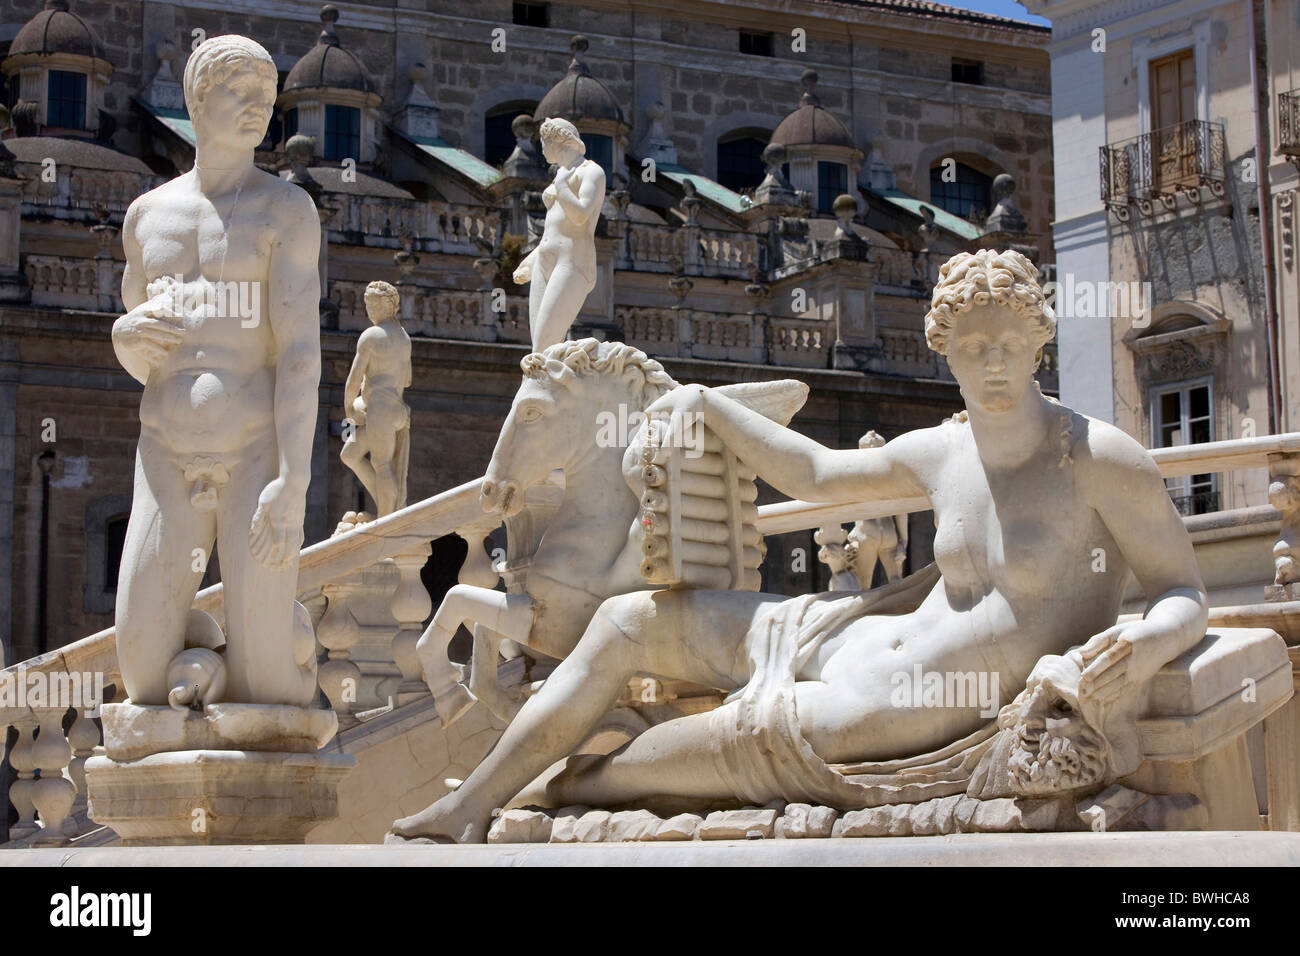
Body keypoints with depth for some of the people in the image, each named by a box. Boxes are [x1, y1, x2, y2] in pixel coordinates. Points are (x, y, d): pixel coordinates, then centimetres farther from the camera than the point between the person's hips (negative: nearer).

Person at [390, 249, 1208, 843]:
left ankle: (585, 784, 8)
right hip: (864, 643, 8)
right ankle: (470, 807, 8)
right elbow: (815, 474, 23)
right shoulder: (942, 452, 8)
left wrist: (1150, 640, -33)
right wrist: (706, 405, 24)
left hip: (926, 712, -8)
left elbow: (1186, 595, -9)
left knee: (757, 731, -26)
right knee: (628, 620, 7)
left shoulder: (1102, 458, -12)